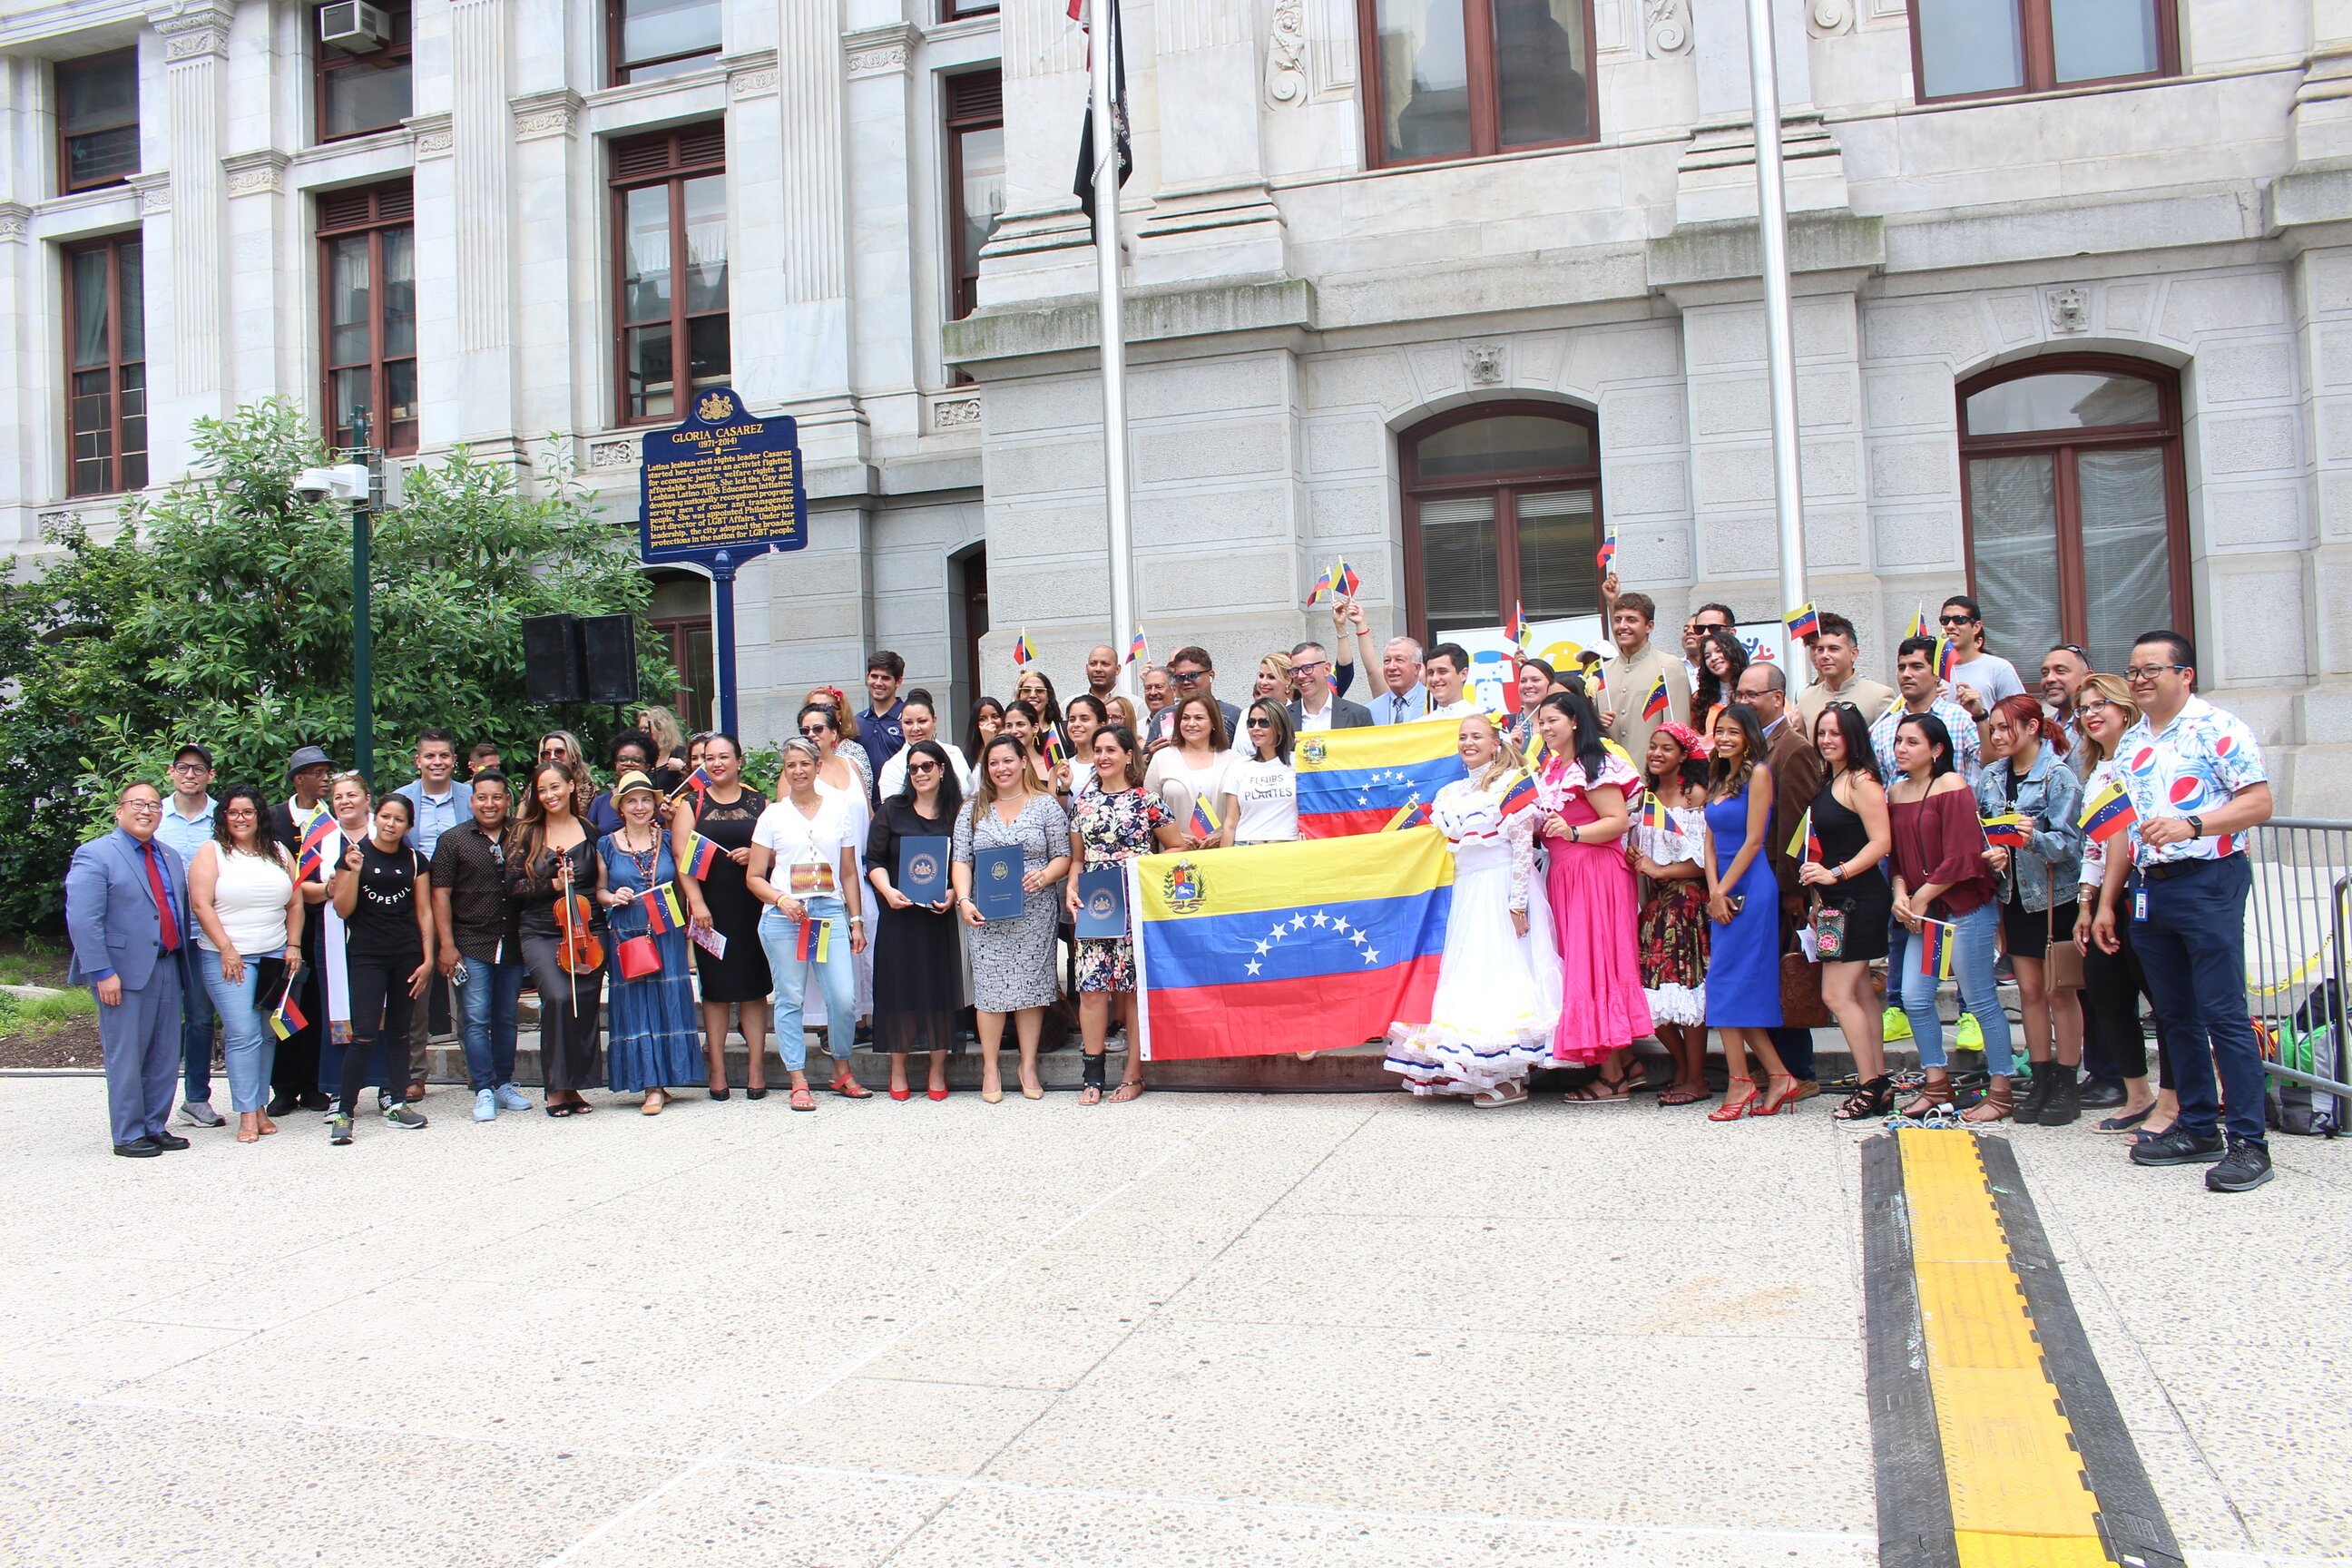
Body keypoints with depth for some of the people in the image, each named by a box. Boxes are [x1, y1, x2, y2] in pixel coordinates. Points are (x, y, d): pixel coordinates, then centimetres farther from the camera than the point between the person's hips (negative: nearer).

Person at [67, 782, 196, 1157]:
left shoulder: (171, 857, 17)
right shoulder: (95, 855, -5)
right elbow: (82, 920, -13)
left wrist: (182, 961, 11)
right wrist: (102, 972, -18)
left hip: (167, 968, 7)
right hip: (124, 971, -7)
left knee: (165, 1055, 10)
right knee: (126, 1057, 0)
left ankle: (156, 1127, 20)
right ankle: (128, 1136, 8)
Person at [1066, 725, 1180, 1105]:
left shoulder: (1146, 800, -1)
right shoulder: (1084, 802, 11)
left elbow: (1177, 848, 1)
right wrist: (1071, 891, 1)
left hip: (1136, 906, -4)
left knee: (1133, 987, 1)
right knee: (1091, 985, -2)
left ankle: (1134, 1074, 10)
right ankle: (1093, 1075, 6)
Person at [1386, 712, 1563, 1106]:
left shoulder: (1512, 784, -7)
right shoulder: (1451, 793, 13)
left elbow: (1523, 846, -12)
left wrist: (1518, 903, -17)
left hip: (1502, 892, -7)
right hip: (1466, 893, 7)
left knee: (1501, 968, -7)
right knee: (1467, 977, 6)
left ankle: (1510, 1080, -2)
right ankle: (1478, 1074, 12)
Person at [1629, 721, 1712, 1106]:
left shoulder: (1695, 795, -5)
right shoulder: (1647, 796, 16)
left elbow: (1704, 858, -11)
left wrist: (1660, 870, -10)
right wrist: (1633, 857, 1)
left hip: (1686, 899, -6)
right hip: (1653, 902, 6)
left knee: (1684, 985, -7)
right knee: (1652, 990, 2)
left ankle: (1696, 1080, 2)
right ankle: (1683, 1067, 18)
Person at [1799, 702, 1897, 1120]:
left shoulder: (1862, 781, -13)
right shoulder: (1831, 783, 14)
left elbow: (1881, 842, -19)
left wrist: (1836, 873, -23)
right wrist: (1819, 880, 5)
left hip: (1859, 897, -10)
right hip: (1839, 899, 10)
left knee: (1837, 994, -9)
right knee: (1860, 993, 12)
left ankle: (1869, 1087, -2)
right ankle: (1880, 1084, 18)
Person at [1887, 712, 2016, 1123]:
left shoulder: (1951, 786, -11)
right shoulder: (1896, 792, 10)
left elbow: (1961, 857, -16)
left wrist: (1922, 897, -10)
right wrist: (1900, 893, -4)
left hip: (1965, 908, -7)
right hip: (1923, 912, 7)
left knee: (1979, 1000, 0)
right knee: (1914, 999, 4)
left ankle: (2001, 1091, 11)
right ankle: (1937, 1087, 18)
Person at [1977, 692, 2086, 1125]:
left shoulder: (2059, 777, -13)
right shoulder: (1990, 776, 4)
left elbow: (2070, 842, -17)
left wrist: (2036, 838, -35)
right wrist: (1988, 854, -11)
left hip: (2055, 897, -5)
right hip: (2014, 895, 5)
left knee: (2058, 992, 2)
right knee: (2029, 990, 9)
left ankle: (2067, 1087, 11)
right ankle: (2041, 1081, 18)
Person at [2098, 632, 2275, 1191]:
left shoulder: (2217, 728, -6)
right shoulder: (2131, 743, 16)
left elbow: (2258, 803, -12)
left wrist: (2190, 825, -25)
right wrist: (2106, 903, 15)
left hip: (2207, 881, -7)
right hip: (2148, 888, 7)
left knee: (2223, 1014, -7)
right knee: (2176, 1015, 12)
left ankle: (2249, 1141, -2)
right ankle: (2198, 1128, 21)